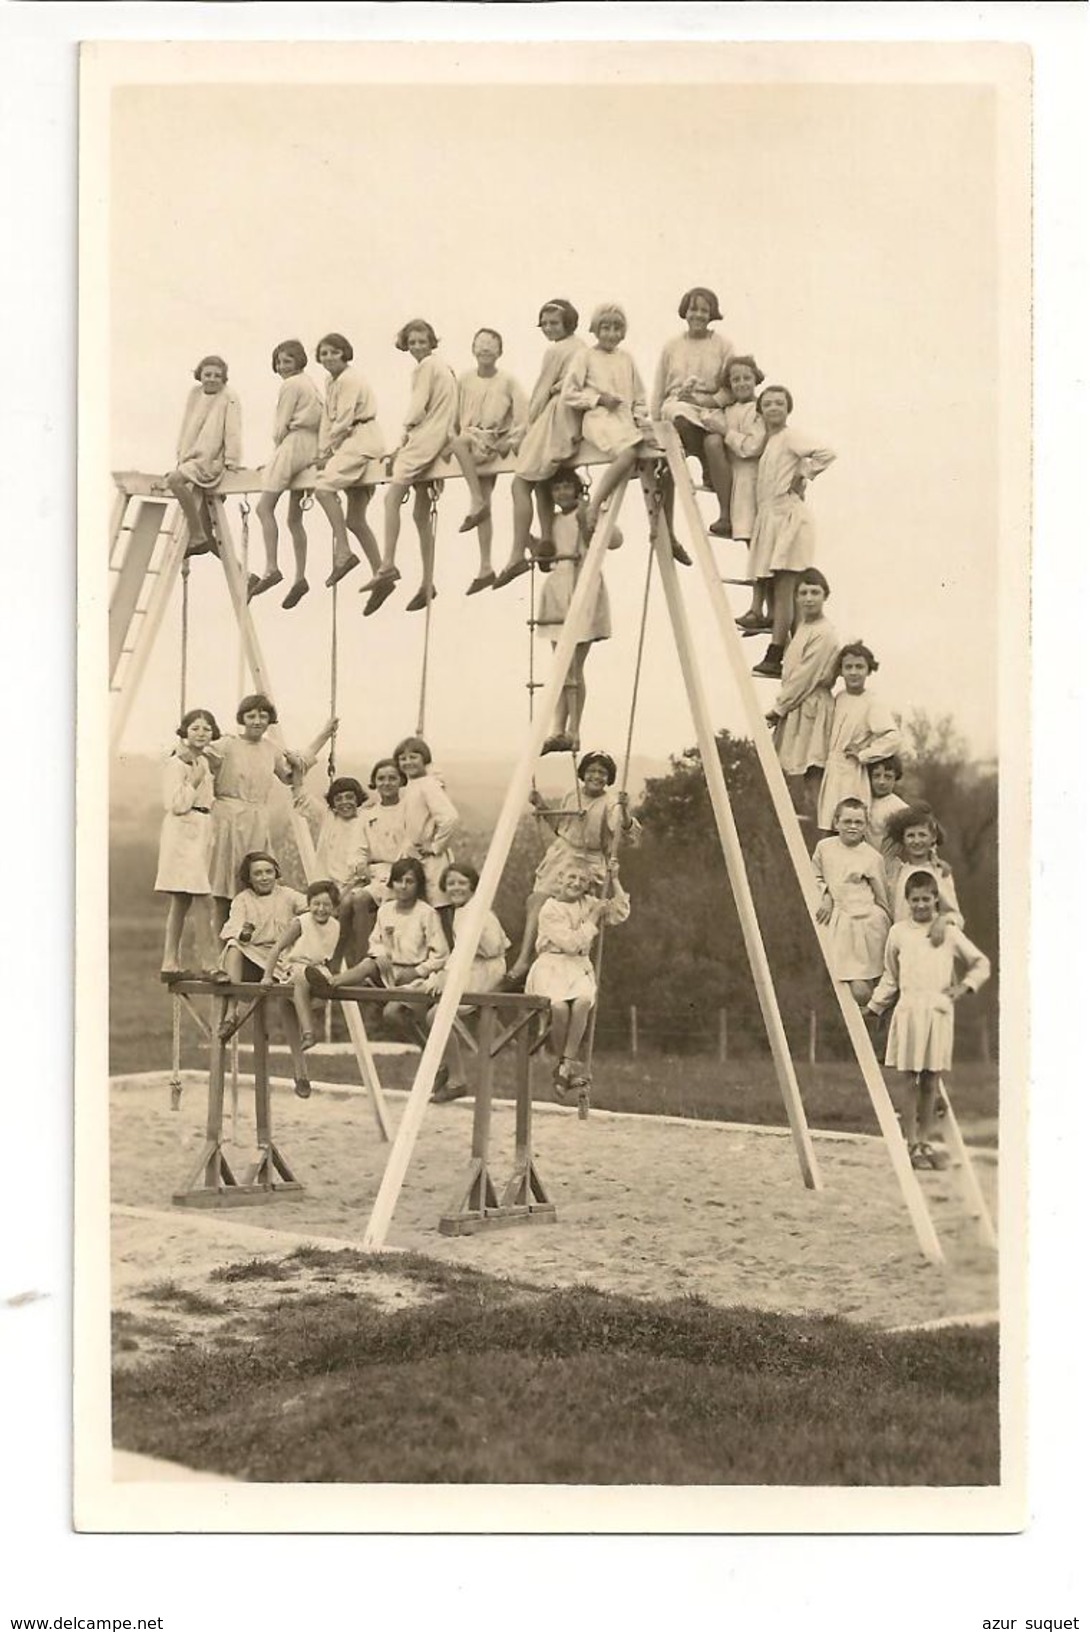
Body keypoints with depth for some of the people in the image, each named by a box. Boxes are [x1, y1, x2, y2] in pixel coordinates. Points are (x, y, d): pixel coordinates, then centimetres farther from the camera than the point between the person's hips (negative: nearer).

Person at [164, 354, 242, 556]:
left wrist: (231, 460, -11)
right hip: (191, 457, 7)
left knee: (174, 479, -28)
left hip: (211, 461, -7)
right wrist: (181, 454, 16)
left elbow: (233, 432, -7)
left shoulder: (229, 399, -4)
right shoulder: (194, 394, 14)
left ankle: (198, 537, -26)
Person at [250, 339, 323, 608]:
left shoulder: (291, 385, -5)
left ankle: (271, 569, -24)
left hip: (293, 444, -10)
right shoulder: (311, 384, 22)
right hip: (312, 449, 10)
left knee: (265, 506, -14)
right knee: (294, 517, 10)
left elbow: (281, 426, -8)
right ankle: (300, 577, 7)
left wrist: (277, 450, 7)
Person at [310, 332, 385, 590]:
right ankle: (379, 573, 11)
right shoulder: (331, 383, 17)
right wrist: (322, 452, 5)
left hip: (362, 441, -10)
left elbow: (343, 422, -15)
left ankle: (343, 553, -28)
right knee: (355, 520, 7)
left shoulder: (350, 380, -10)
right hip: (350, 445, 10)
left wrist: (327, 452, -9)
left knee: (323, 486, -27)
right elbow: (327, 420, 16)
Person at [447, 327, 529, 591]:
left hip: (495, 442, -4)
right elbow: (454, 414, 14)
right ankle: (485, 568, -4)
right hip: (471, 442, 4)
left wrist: (511, 441, -11)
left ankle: (477, 504, -28)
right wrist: (455, 436, 0)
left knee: (460, 442, -34)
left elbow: (523, 416, 0)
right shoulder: (464, 380, 11)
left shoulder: (508, 382, 4)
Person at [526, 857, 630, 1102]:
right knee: (559, 1005, -34)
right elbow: (572, 943, -12)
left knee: (583, 999, -31)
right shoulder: (550, 909, -5)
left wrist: (614, 881, 5)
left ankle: (567, 1063, -24)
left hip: (578, 967, 4)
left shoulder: (588, 903, 13)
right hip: (552, 965, -4)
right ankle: (565, 1064, -13)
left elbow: (620, 914, 9)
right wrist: (593, 918, -6)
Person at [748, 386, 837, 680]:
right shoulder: (764, 443, 19)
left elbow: (826, 454, -17)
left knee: (783, 591, -13)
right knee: (775, 591, 4)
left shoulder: (790, 438, -4)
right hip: (768, 517, 8)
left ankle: (775, 656, -19)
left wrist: (802, 479, -9)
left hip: (788, 515, -8)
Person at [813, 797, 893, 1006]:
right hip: (837, 923, 4)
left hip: (865, 922, -3)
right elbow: (817, 877, 21)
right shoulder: (824, 847, 6)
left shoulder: (871, 857, -3)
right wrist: (825, 896, 3)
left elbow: (882, 897, 5)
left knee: (860, 989, -10)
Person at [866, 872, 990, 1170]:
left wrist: (966, 985, -1)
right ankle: (912, 1145, 3)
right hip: (909, 1011, -1)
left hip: (940, 1012, 1)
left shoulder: (949, 933, 6)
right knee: (911, 1081, -2)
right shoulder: (899, 932, 6)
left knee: (931, 1081, 4)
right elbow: (890, 977, 15)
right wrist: (873, 1007, 11)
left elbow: (981, 963, 14)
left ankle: (926, 1142, 14)